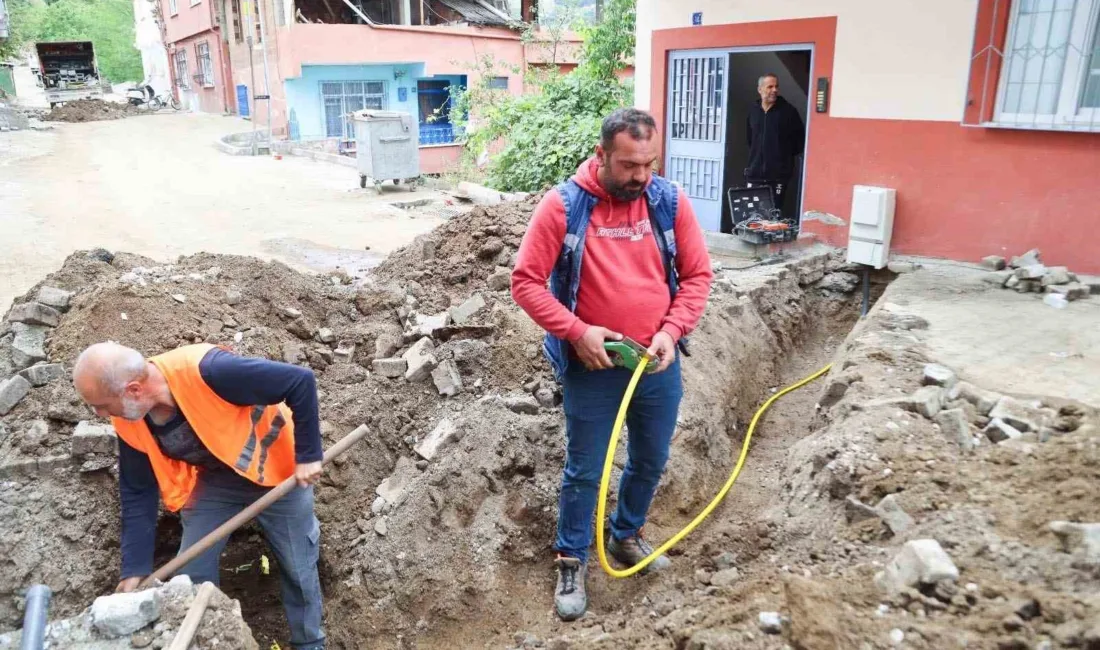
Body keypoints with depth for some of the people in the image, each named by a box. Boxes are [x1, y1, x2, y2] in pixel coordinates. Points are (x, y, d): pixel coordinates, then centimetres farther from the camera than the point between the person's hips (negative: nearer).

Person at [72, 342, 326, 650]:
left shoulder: (208, 371, -39)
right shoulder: (130, 424, -17)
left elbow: (301, 382, -33)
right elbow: (137, 494, -3)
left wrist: (308, 456, -27)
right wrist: (135, 569, -5)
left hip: (277, 472, -4)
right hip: (213, 481, 5)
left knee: (298, 570, 9)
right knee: (192, 577, 5)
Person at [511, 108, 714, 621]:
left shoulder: (670, 201, -4)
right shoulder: (562, 205, -13)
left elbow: (697, 274, 2)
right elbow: (526, 282, -11)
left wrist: (671, 331, -12)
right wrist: (576, 332, -20)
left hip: (657, 362, 4)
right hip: (591, 367, -3)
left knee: (651, 460, 19)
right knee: (584, 471, 8)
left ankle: (627, 535, 44)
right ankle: (571, 560, 29)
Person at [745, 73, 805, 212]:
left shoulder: (788, 110, -3)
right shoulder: (753, 110, 9)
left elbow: (800, 138, 2)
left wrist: (787, 155, 6)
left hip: (779, 173, -4)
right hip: (755, 172, 4)